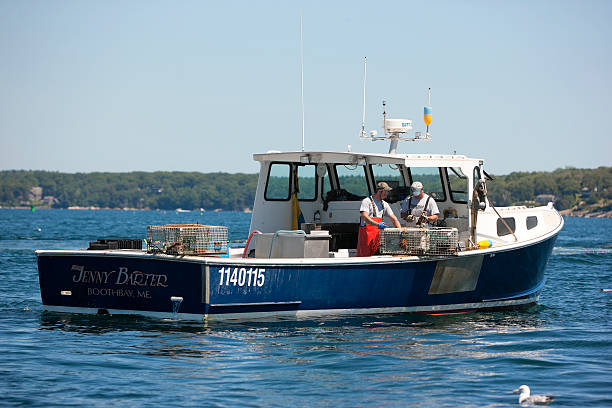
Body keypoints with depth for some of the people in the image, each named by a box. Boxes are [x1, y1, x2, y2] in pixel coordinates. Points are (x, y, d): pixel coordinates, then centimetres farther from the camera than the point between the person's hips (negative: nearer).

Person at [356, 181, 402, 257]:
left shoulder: (384, 204, 16)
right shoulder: (367, 201, -5)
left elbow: (393, 219, 16)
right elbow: (365, 217, -18)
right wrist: (377, 224, -32)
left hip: (377, 235, 6)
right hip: (366, 233, -6)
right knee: (364, 256, -8)